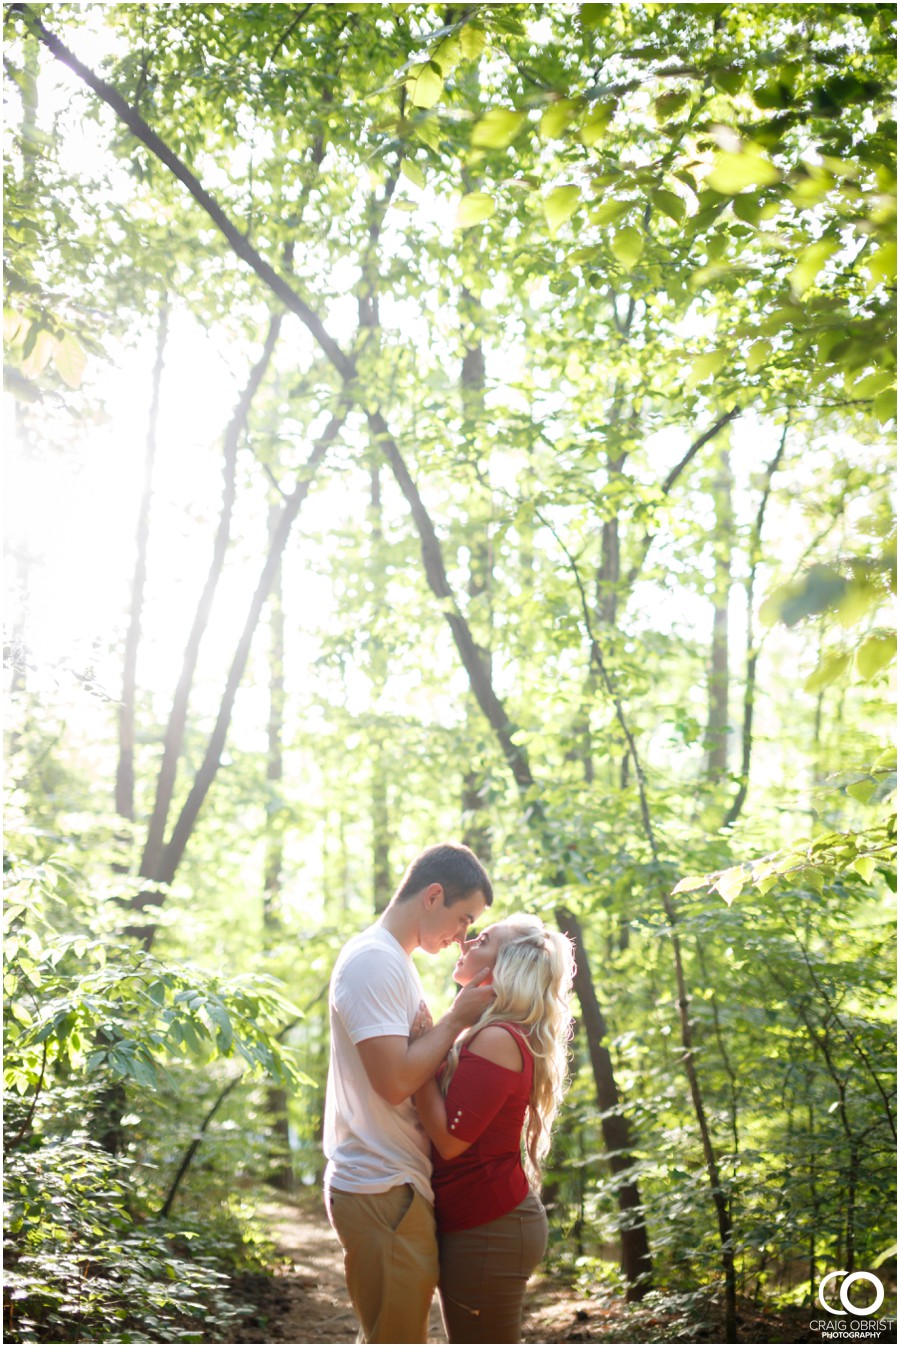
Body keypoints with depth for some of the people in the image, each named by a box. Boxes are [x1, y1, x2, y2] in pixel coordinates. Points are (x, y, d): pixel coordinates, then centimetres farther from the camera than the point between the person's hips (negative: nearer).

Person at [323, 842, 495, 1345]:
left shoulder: (396, 962, 17)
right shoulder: (374, 960, -16)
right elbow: (395, 1080, -23)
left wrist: (460, 1021, 5)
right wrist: (457, 1018, -12)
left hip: (398, 1187, 10)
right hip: (382, 1190, -10)